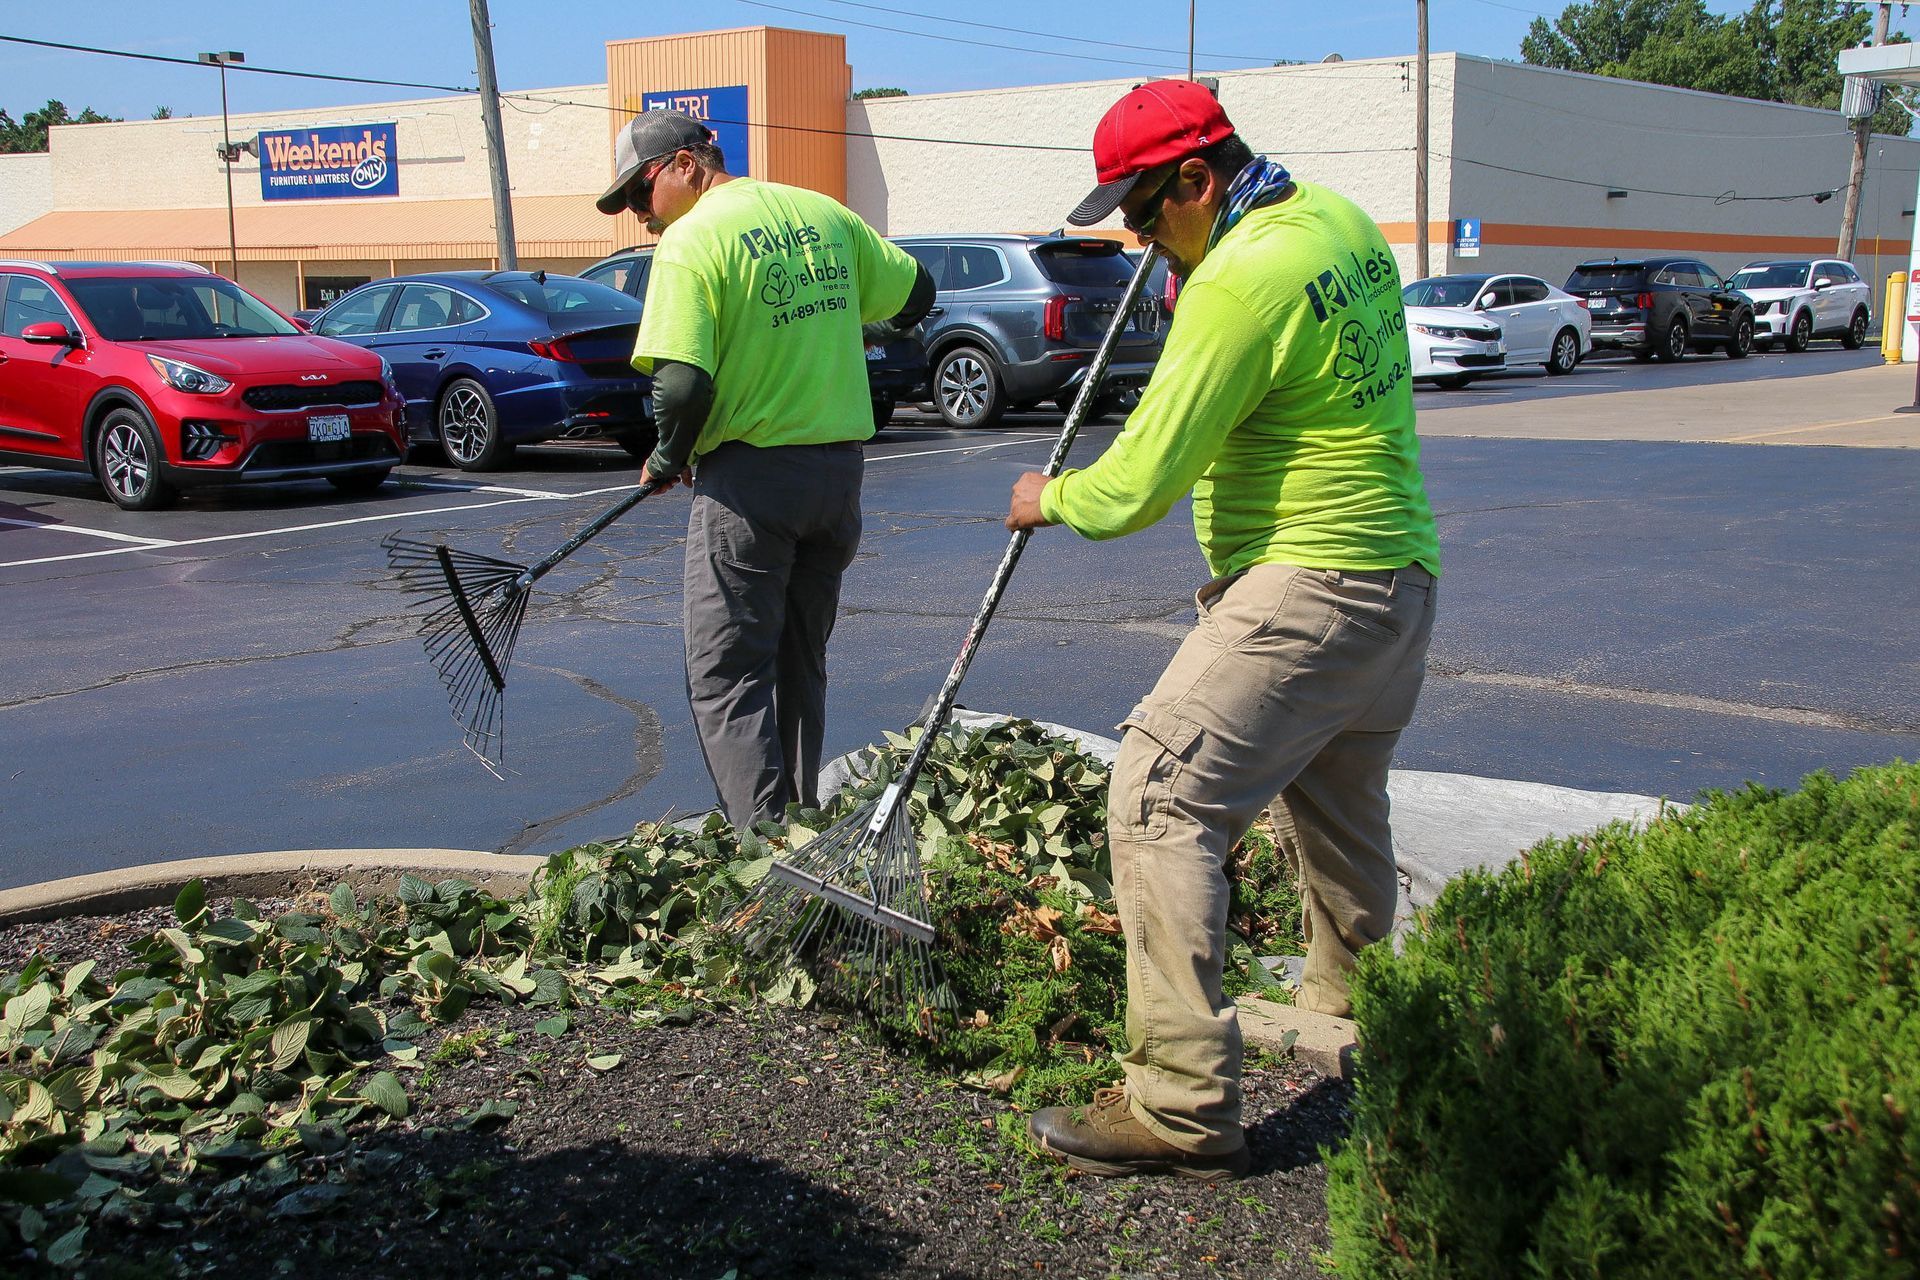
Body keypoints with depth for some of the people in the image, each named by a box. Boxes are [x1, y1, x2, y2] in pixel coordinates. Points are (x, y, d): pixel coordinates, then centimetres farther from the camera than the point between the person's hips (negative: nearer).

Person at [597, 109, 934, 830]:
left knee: (726, 678, -1)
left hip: (751, 476, -7)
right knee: (801, 667, 18)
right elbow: (915, 293, 19)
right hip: (841, 468, 7)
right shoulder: (825, 214, 9)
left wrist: (669, 460, -1)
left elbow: (683, 384, -20)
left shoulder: (692, 239, -11)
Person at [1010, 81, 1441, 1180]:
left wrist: (1052, 498, 2)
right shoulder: (1343, 221, 10)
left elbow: (1138, 486, -18)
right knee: (1338, 811, 25)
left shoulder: (1242, 280, -20)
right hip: (1399, 577, 10)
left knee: (1162, 800, -12)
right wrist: (1187, 260, 30)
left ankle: (1183, 1102, -12)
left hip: (1307, 590, -10)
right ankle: (1357, 1013, 43)